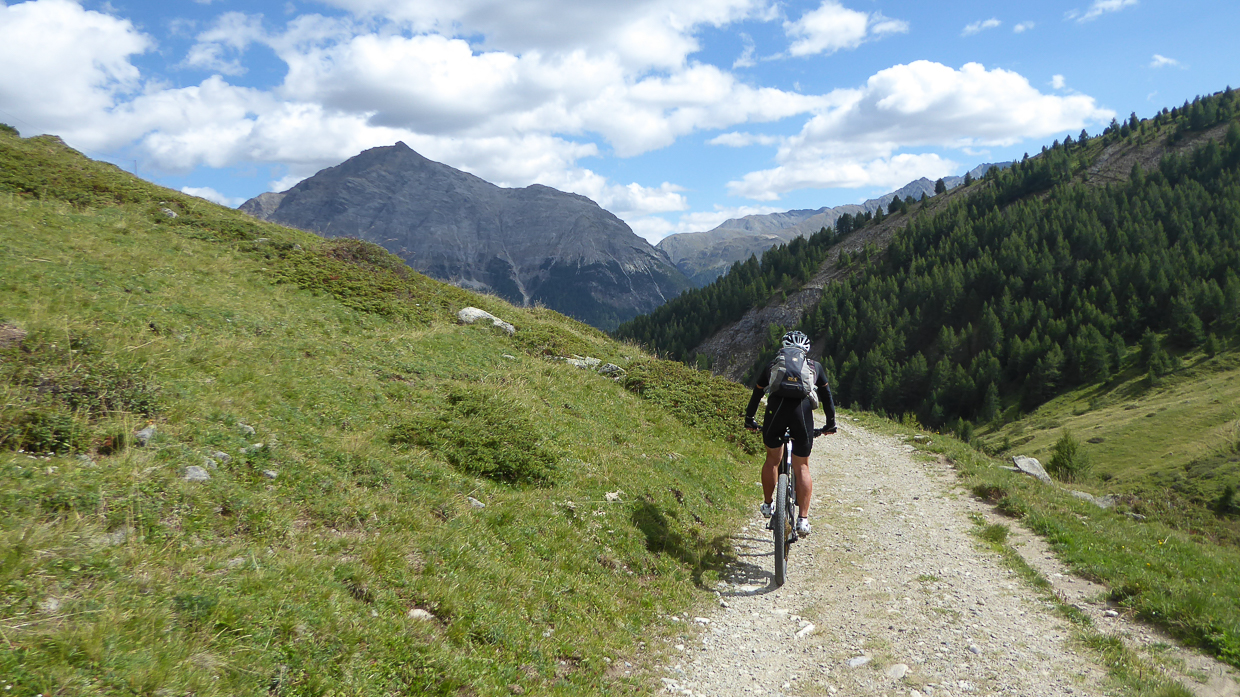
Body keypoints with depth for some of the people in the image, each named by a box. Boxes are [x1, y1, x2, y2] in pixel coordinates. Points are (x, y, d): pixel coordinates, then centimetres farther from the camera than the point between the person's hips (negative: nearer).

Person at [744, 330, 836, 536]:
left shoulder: (772, 365, 27)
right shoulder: (815, 366, 27)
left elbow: (757, 393, 34)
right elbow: (826, 396, 33)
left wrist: (749, 419, 46)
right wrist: (830, 424, 44)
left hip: (775, 409, 0)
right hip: (802, 411, 0)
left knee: (772, 459, 22)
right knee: (802, 467, 10)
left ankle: (767, 505, 29)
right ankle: (803, 519, 3)